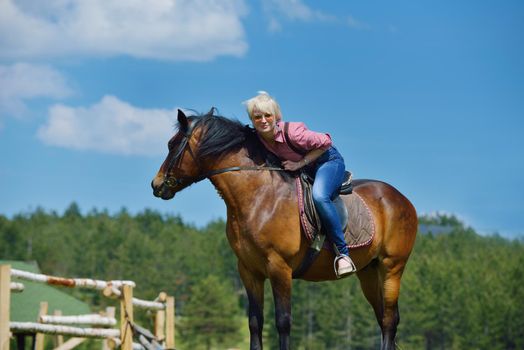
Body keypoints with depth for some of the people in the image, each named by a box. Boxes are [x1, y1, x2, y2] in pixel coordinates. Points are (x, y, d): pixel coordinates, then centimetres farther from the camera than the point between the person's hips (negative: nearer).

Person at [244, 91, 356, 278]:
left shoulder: (292, 132, -33)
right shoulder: (256, 138, -16)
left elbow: (325, 143, -20)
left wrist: (300, 163, -25)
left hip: (327, 160, -8)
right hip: (298, 169, 8)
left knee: (319, 196, -34)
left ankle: (342, 253, -27)